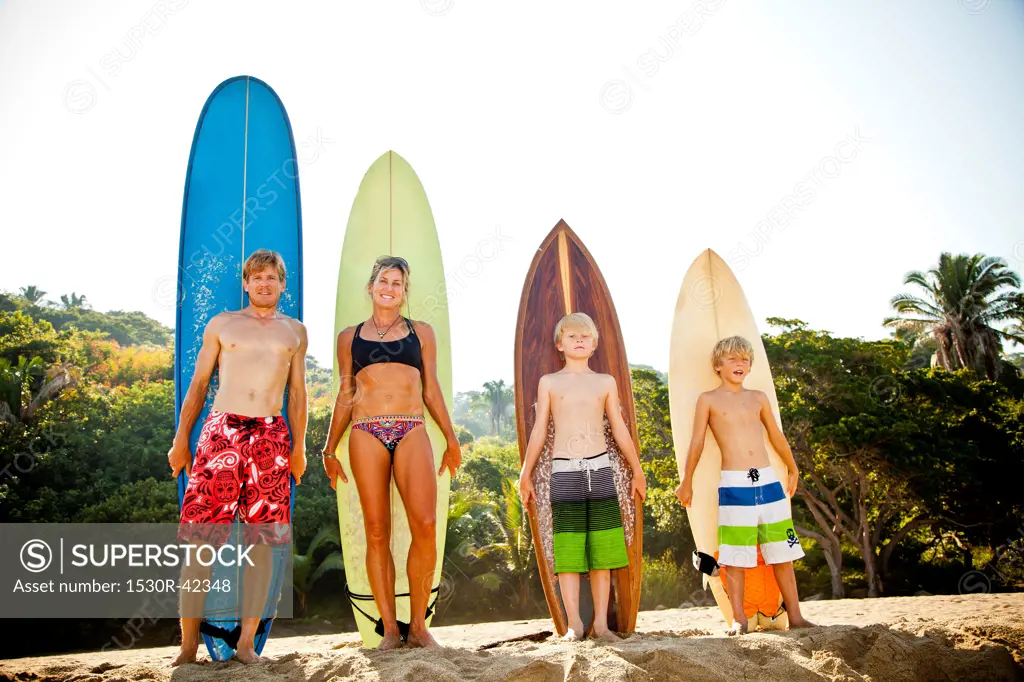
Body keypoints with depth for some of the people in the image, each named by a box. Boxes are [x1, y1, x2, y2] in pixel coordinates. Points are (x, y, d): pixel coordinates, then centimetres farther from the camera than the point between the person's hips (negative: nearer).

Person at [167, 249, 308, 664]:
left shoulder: (294, 331, 16)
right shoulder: (221, 325, 13)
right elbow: (198, 384, 12)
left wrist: (299, 446, 9)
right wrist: (181, 438, 5)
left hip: (271, 436, 1)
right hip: (221, 431, -1)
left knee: (262, 540, -2)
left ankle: (246, 642, 7)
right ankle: (188, 644, 4)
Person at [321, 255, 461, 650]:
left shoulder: (421, 332, 16)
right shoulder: (350, 336, 17)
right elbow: (345, 395, 17)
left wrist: (451, 439, 12)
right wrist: (330, 449, 14)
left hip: (411, 432, 0)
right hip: (366, 434, 1)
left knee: (425, 526, -14)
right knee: (376, 532, -3)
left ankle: (418, 625, 0)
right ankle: (390, 628, 6)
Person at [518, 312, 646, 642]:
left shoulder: (605, 382, 11)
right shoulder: (549, 382, 7)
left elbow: (619, 430, 15)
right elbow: (539, 431, 7)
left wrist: (637, 471, 17)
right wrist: (526, 473, 5)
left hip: (599, 468, 2)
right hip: (564, 470, -1)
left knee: (602, 551, 4)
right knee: (568, 551, -3)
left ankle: (601, 622, 11)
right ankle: (574, 623, 3)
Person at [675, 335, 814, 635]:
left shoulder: (758, 398, 13)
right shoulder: (708, 399, 3)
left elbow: (777, 437, 23)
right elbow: (697, 442, 6)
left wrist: (793, 470, 31)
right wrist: (687, 482, 11)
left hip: (768, 481, 4)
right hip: (734, 486, -4)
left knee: (783, 553, 8)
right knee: (736, 557, 0)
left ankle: (795, 615, 17)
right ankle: (739, 619, 10)